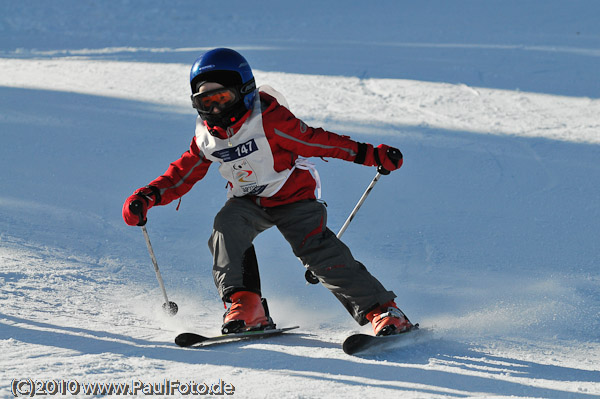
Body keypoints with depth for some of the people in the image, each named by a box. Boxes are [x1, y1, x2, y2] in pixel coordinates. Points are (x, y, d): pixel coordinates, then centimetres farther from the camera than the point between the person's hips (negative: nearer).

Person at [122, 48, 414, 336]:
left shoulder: (269, 119, -20)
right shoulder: (207, 138, -2)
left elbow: (314, 140, -17)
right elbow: (182, 174, 9)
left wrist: (368, 155, -21)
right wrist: (148, 197, -6)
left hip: (293, 194, -5)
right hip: (248, 202, 5)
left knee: (315, 248, -23)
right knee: (226, 227, -26)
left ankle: (381, 309, -18)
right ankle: (245, 306, -23)